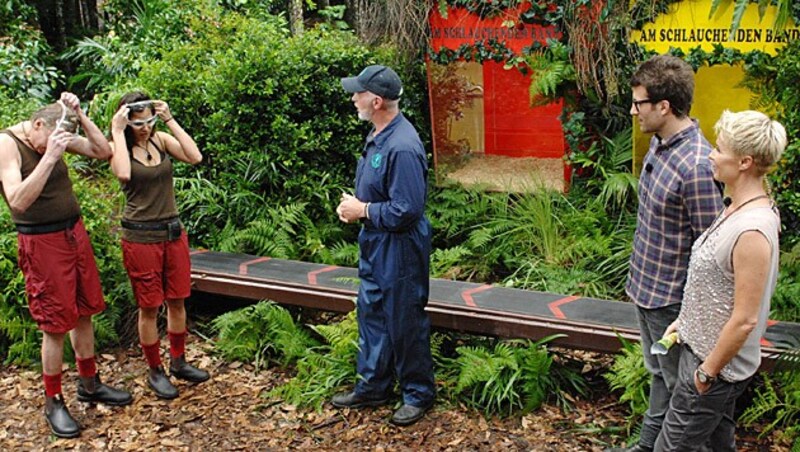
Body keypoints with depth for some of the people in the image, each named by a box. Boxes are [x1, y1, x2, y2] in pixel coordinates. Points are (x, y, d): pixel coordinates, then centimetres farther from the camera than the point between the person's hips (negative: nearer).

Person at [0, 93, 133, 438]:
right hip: (42, 243, -7)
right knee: (55, 325, 0)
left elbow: (103, 151, 2)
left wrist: (79, 114, -8)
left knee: (84, 312, 15)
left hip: (75, 233, 7)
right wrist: (49, 155, -34)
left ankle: (89, 384, 31)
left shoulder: (56, 136, 2)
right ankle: (53, 402, 16)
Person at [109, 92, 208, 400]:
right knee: (149, 308, 5)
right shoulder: (118, 147, -7)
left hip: (173, 232, 4)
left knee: (177, 301, 13)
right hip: (141, 237, -4)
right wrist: (117, 132, -22)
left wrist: (170, 120, -12)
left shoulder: (161, 140, 2)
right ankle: (155, 372, 21)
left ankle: (178, 362, 30)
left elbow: (195, 157, -15)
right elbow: (123, 173, -30)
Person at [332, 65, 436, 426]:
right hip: (374, 245, 10)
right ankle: (372, 387, 34)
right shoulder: (377, 136, 6)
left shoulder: (402, 147, -27)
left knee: (405, 324, 4)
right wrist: (352, 205, 2)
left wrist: (363, 211, -17)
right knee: (370, 315, 19)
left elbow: (407, 210, -28)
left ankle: (418, 395, 23)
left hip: (399, 250, -10)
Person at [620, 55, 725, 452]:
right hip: (644, 285, 9)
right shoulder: (658, 142, 0)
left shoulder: (697, 166, -28)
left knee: (679, 385, 12)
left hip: (670, 299, -9)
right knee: (658, 373, 26)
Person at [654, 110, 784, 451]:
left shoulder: (752, 231, -30)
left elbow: (744, 320, -27)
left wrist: (707, 371, -17)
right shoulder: (738, 209, 1)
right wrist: (685, 319, 15)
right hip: (703, 346, 9)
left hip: (715, 364, -9)